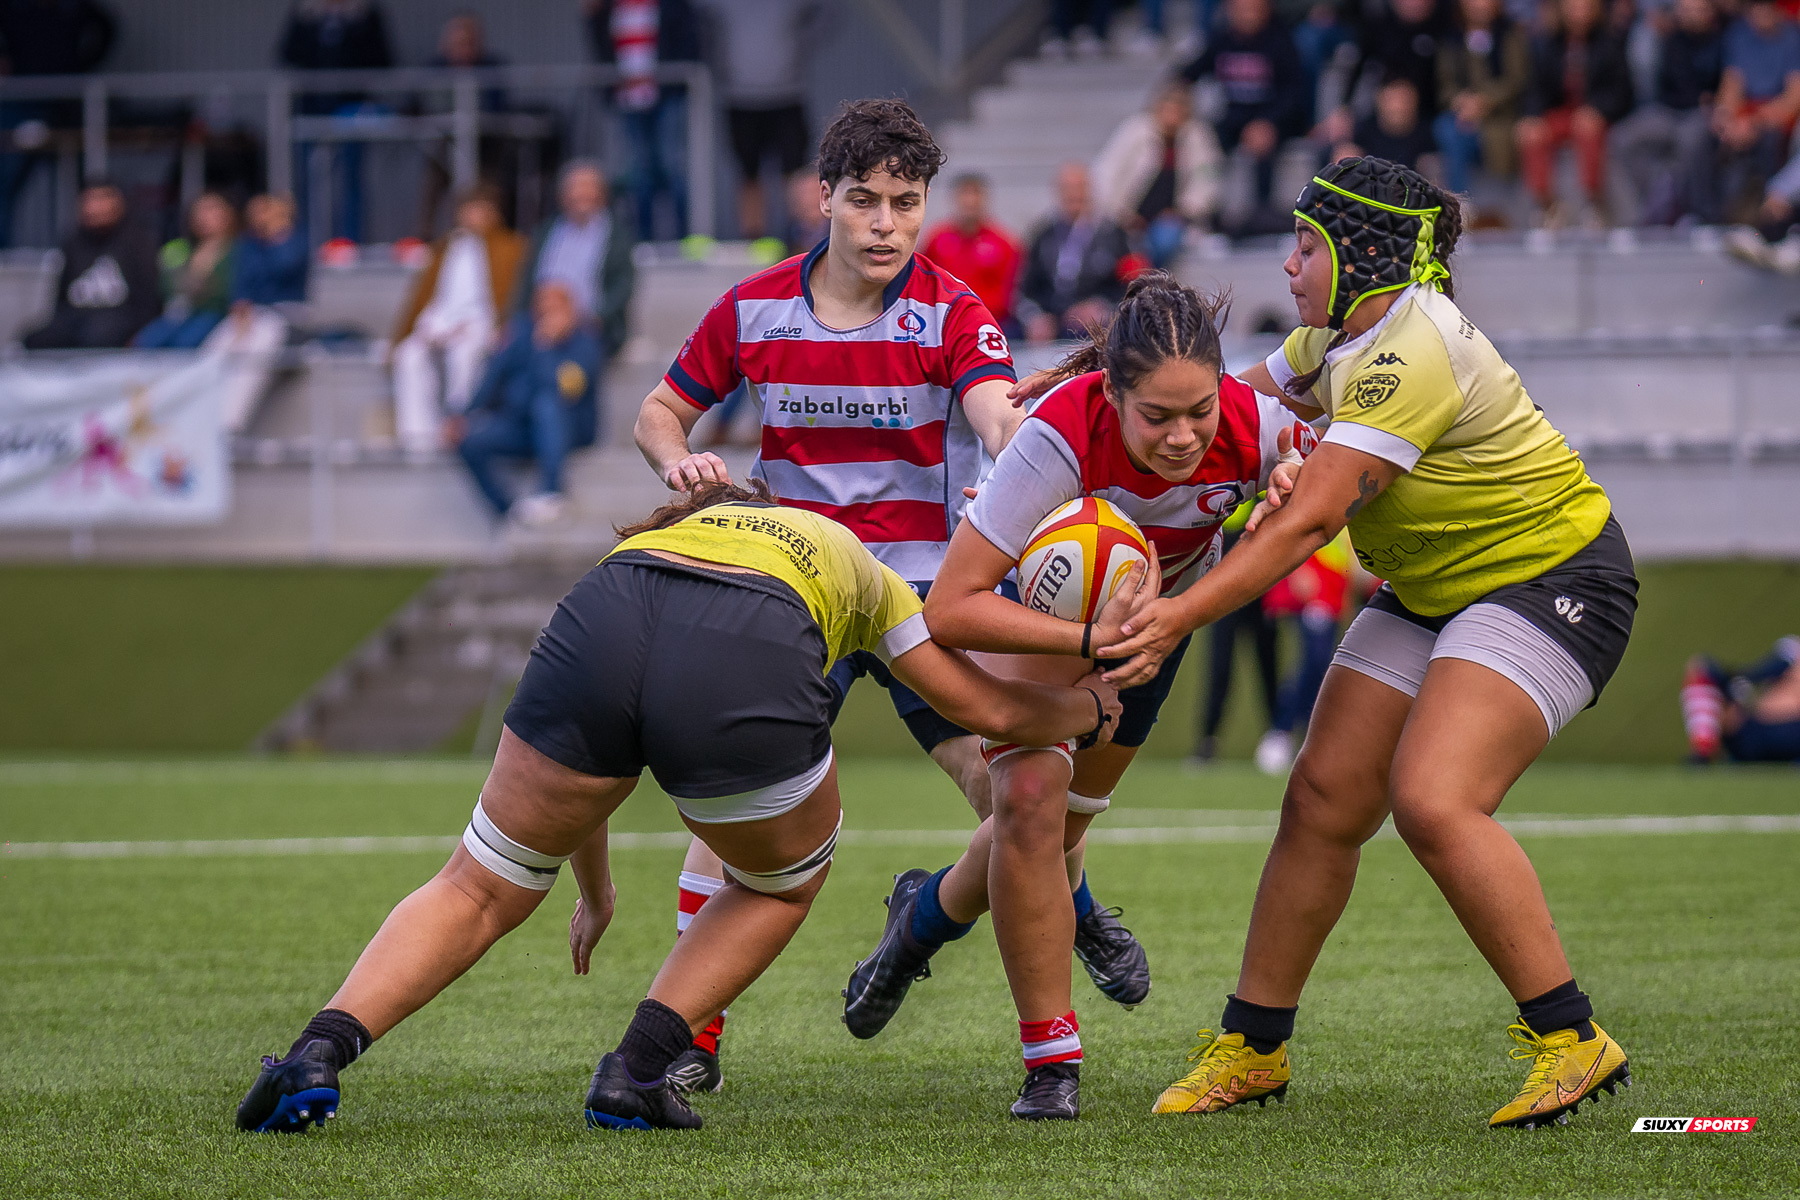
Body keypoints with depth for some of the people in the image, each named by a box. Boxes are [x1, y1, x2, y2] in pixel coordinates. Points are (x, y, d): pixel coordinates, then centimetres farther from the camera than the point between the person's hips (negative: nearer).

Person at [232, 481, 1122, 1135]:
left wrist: (595, 891, 60)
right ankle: (635, 1073, 19)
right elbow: (994, 713, 42)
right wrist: (1092, 709, 64)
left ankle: (319, 1053, -3)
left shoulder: (653, 539, 45)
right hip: (746, 677, -2)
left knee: (482, 887, 16)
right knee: (784, 879, 29)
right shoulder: (862, 576, 41)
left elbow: (579, 742, 47)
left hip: (599, 627, 2)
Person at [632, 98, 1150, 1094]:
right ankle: (690, 1038, -6)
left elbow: (1000, 417, -27)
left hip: (930, 590, -1)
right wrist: (680, 462, -13)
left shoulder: (952, 314, -9)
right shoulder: (753, 310, -2)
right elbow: (659, 412, 11)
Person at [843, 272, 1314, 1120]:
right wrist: (1093, 640, -50)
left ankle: (930, 913, 47)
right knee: (1031, 791, -23)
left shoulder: (1254, 429, -34)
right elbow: (948, 610, -41)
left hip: (1165, 604, 3)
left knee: (1060, 822, 12)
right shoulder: (1061, 438, -42)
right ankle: (1050, 1060, -9)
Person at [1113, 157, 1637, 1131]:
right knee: (1323, 799, 1)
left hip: (1551, 578, -9)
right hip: (1429, 593, 9)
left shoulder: (1411, 352, -26)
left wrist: (1181, 616, -33)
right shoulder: (1343, 335, 3)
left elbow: (1309, 520, -30)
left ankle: (1570, 1041, -17)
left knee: (1434, 802, -26)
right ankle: (1251, 1049, 12)